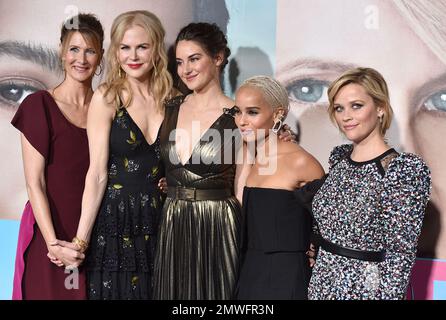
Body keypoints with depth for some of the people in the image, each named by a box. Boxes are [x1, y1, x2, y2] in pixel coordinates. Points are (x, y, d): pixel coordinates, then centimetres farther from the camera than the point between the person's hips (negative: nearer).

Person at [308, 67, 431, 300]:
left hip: (364, 288, -6)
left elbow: (400, 256, -17)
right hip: (320, 285, 6)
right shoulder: (338, 157, 3)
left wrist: (389, 296, -18)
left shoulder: (406, 170, -16)